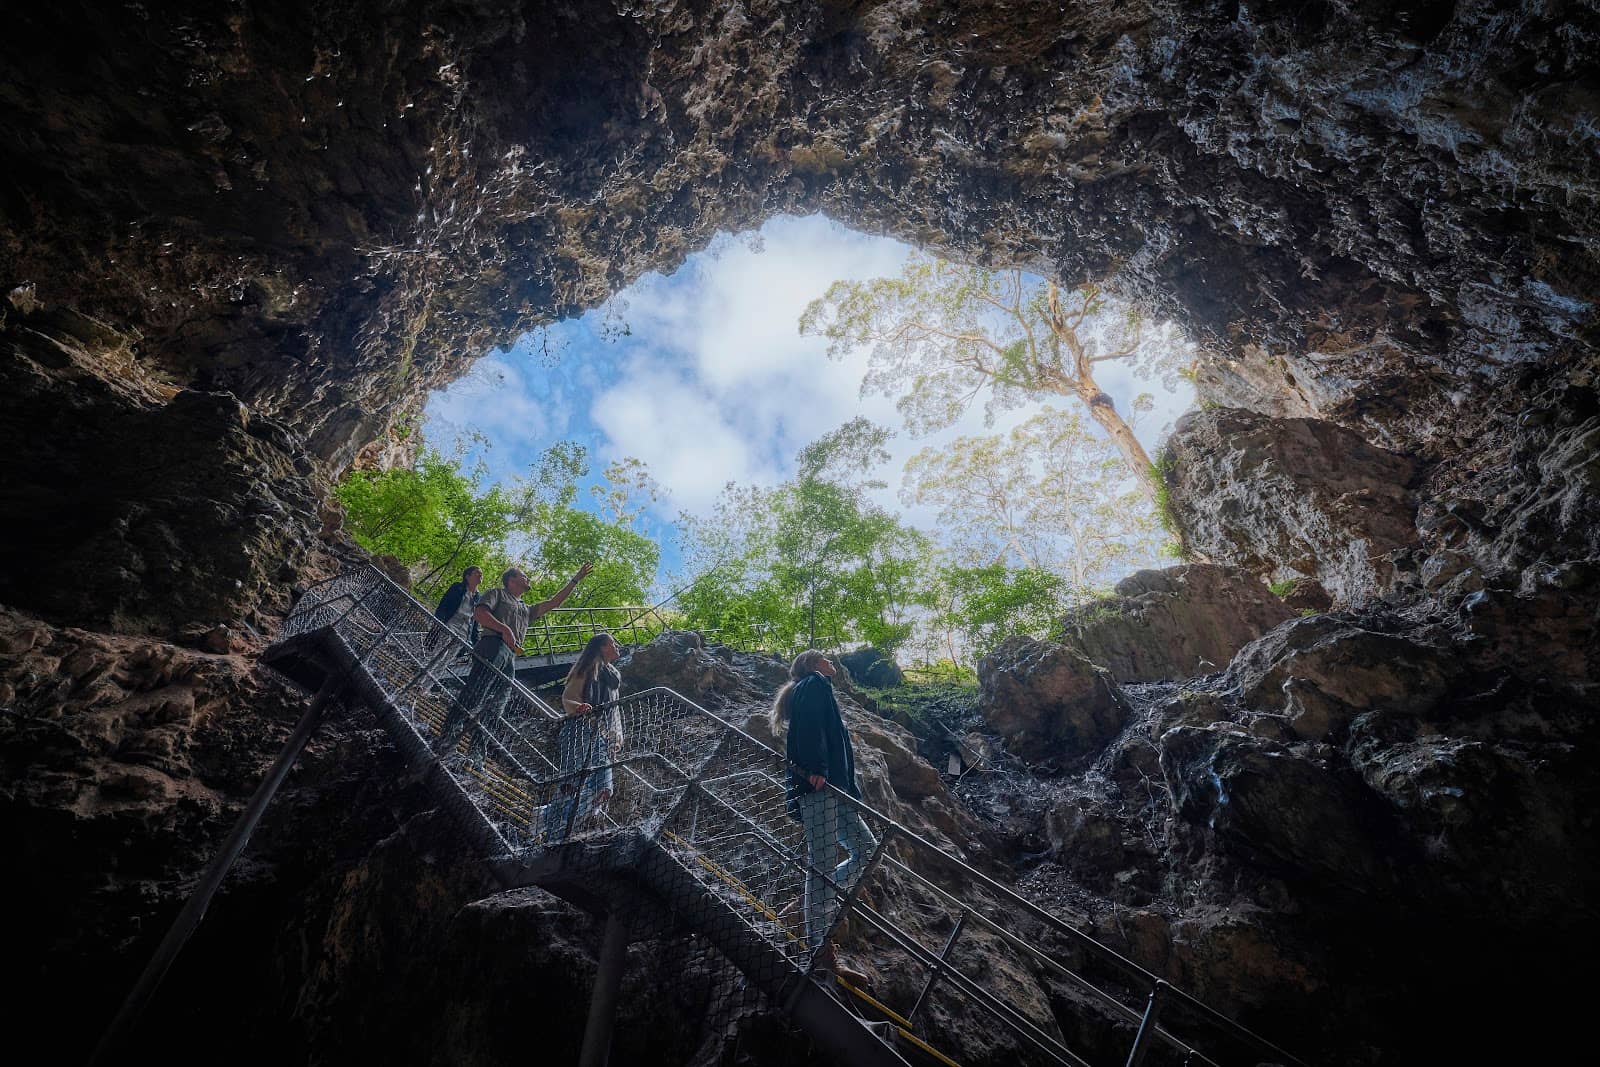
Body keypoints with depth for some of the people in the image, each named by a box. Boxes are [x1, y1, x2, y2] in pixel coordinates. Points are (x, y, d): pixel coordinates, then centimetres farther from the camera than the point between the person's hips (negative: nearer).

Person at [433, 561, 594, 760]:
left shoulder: (527, 610, 36)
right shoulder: (498, 593, 18)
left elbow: (554, 602, 36)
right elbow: (479, 612, 1)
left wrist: (576, 579, 34)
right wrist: (504, 629, -13)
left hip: (510, 659, 7)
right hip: (493, 648, -7)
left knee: (493, 712, -1)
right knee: (473, 696, -20)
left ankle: (476, 756, -3)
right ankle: (445, 741, -20)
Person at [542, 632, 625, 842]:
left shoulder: (614, 675, 21)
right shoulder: (587, 671, -4)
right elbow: (566, 698, -11)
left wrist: (617, 737, 19)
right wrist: (578, 707, -33)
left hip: (602, 737, 8)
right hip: (580, 734, -8)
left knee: (603, 789, 1)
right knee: (574, 784, -12)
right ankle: (554, 835, 0)